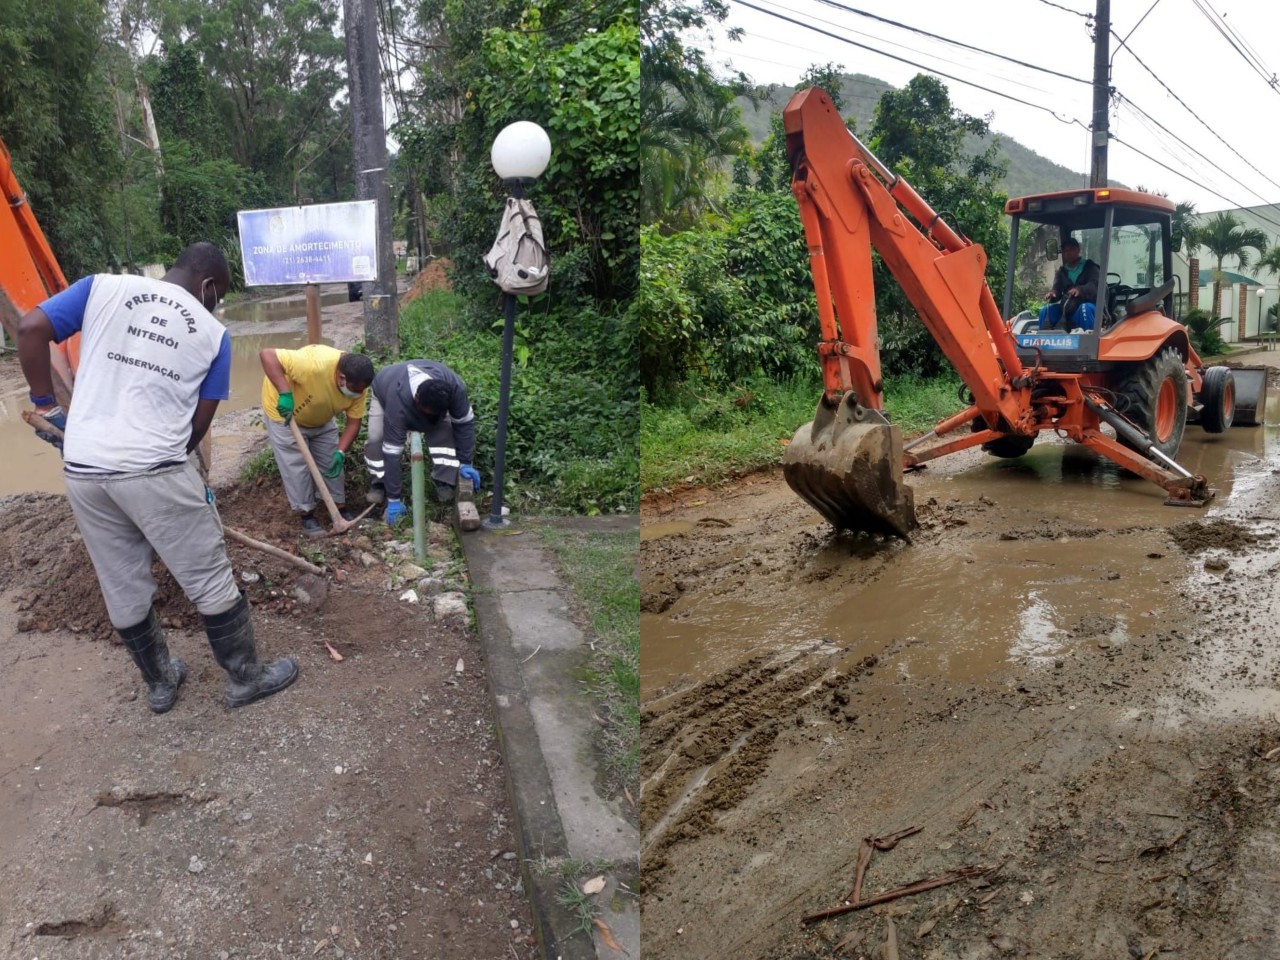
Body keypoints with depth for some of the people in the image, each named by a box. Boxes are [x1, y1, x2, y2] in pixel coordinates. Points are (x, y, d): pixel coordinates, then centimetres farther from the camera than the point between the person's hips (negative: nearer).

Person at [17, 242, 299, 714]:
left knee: (123, 590, 18)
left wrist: (46, 405, 10)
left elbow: (30, 330, -2)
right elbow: (200, 421, 4)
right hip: (155, 472, -4)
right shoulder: (213, 332, 4)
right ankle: (246, 678, 25)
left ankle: (159, 683, 35)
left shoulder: (104, 286, 7)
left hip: (83, 470, 4)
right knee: (211, 582, 12)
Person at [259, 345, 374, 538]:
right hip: (284, 413, -6)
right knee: (297, 467, -3)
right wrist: (285, 394, -48)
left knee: (332, 462, 8)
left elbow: (354, 421, -14)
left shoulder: (356, 383, -22)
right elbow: (267, 355, -41)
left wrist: (340, 452, -26)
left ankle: (340, 510, 22)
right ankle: (308, 517, 12)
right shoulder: (314, 364, -42)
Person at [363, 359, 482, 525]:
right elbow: (392, 452, -44)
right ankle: (379, 485, -1)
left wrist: (465, 462, -25)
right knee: (376, 438, -24)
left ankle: (445, 483, -8)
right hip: (385, 393, -2)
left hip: (430, 398, 2)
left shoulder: (454, 387, -42)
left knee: (443, 431, -22)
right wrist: (393, 499, -40)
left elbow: (464, 422, -26)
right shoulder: (398, 405, -48)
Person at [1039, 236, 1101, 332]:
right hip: (1067, 309, 4)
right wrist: (1052, 294, -23)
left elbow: (1095, 286, -11)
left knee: (1085, 308, -38)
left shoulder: (1090, 267, 7)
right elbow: (1057, 290, 5)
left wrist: (1080, 290, -35)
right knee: (1045, 310, -20)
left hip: (1088, 307, -4)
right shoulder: (1061, 272, 19)